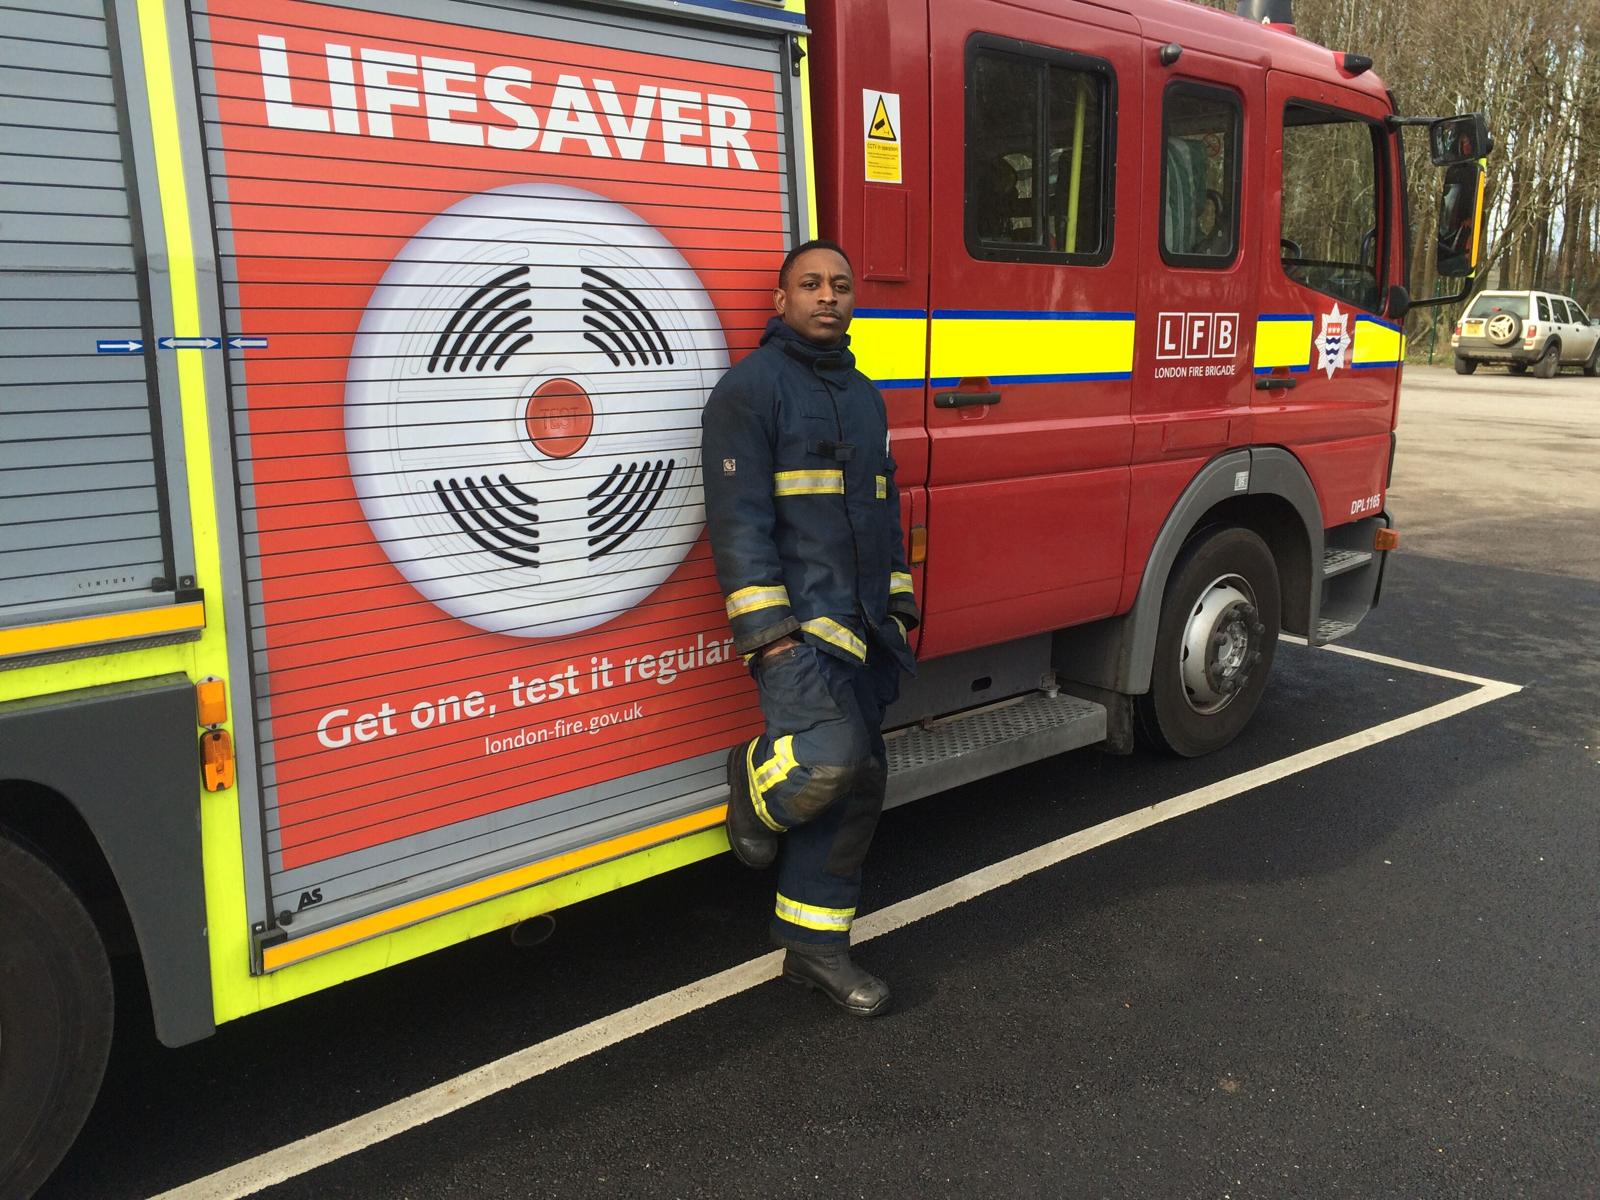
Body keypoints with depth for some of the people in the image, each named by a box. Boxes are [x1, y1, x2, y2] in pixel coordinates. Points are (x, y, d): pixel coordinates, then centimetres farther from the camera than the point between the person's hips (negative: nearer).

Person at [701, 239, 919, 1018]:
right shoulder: (752, 387, -6)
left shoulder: (863, 395, 18)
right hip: (797, 623, -8)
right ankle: (756, 787, 10)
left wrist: (898, 605, 17)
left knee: (857, 785, 8)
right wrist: (766, 630, -19)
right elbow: (737, 516, -13)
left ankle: (814, 947, 20)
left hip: (863, 629, 8)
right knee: (828, 757, -26)